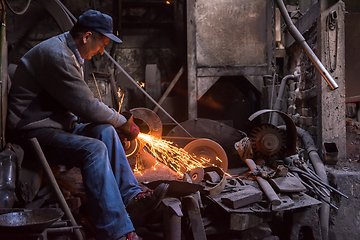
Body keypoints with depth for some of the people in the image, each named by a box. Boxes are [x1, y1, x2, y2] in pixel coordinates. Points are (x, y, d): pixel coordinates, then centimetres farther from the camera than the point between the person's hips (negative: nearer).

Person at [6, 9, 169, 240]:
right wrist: (123, 122, -5)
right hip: (32, 131, -10)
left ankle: (132, 197, -14)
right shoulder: (57, 54, -19)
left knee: (105, 131, -11)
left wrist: (119, 119, 5)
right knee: (94, 149, -29)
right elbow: (87, 106, -20)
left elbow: (85, 104, 18)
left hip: (56, 124, 10)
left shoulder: (72, 54, 16)